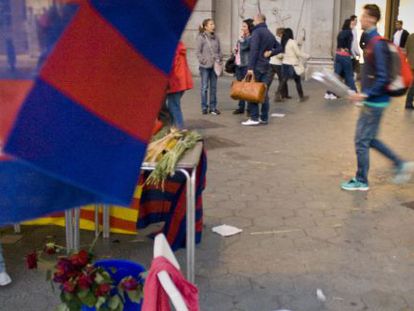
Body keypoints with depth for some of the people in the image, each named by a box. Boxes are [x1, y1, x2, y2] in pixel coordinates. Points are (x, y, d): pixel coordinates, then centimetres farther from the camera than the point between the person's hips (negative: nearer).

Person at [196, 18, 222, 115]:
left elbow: (219, 50, 14)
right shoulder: (201, 37, -7)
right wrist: (204, 61, -12)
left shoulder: (216, 37, 7)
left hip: (215, 66, 5)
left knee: (213, 87, 8)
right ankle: (204, 107, 10)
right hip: (205, 66, -5)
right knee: (204, 87, 2)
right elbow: (198, 52, -6)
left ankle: (213, 107, 15)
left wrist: (219, 60, 1)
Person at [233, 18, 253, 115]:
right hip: (239, 65, 9)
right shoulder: (242, 38, 17)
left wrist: (242, 36, -13)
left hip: (246, 65, -9)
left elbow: (244, 47, -23)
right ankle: (241, 107, 18)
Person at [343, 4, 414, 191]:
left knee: (362, 140, 1)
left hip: (374, 101, -10)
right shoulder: (371, 41, 10)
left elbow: (382, 78, -23)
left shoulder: (377, 44, -20)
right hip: (372, 100, 10)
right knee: (369, 139, 18)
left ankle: (361, 181, 14)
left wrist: (365, 94, -26)